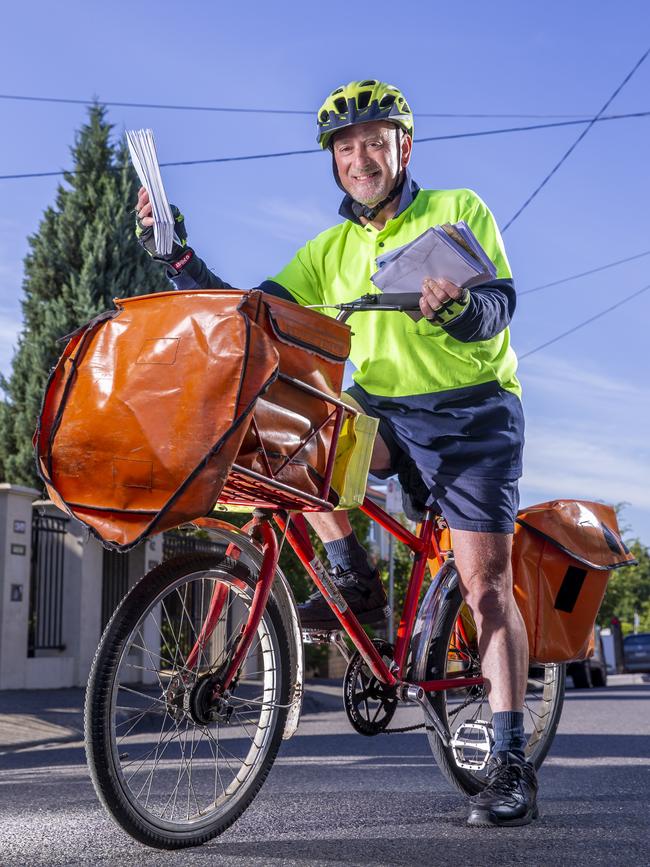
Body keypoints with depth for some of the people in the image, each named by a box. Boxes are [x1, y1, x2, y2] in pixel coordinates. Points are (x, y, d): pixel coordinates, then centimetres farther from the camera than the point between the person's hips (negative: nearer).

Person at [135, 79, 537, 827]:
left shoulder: (459, 211, 0)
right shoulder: (329, 251, 10)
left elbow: (499, 306, -12)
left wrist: (455, 306, -35)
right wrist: (175, 257, -9)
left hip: (472, 413, -4)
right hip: (385, 414, 4)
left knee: (485, 579, -13)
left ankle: (511, 761, -7)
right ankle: (355, 586, -10)